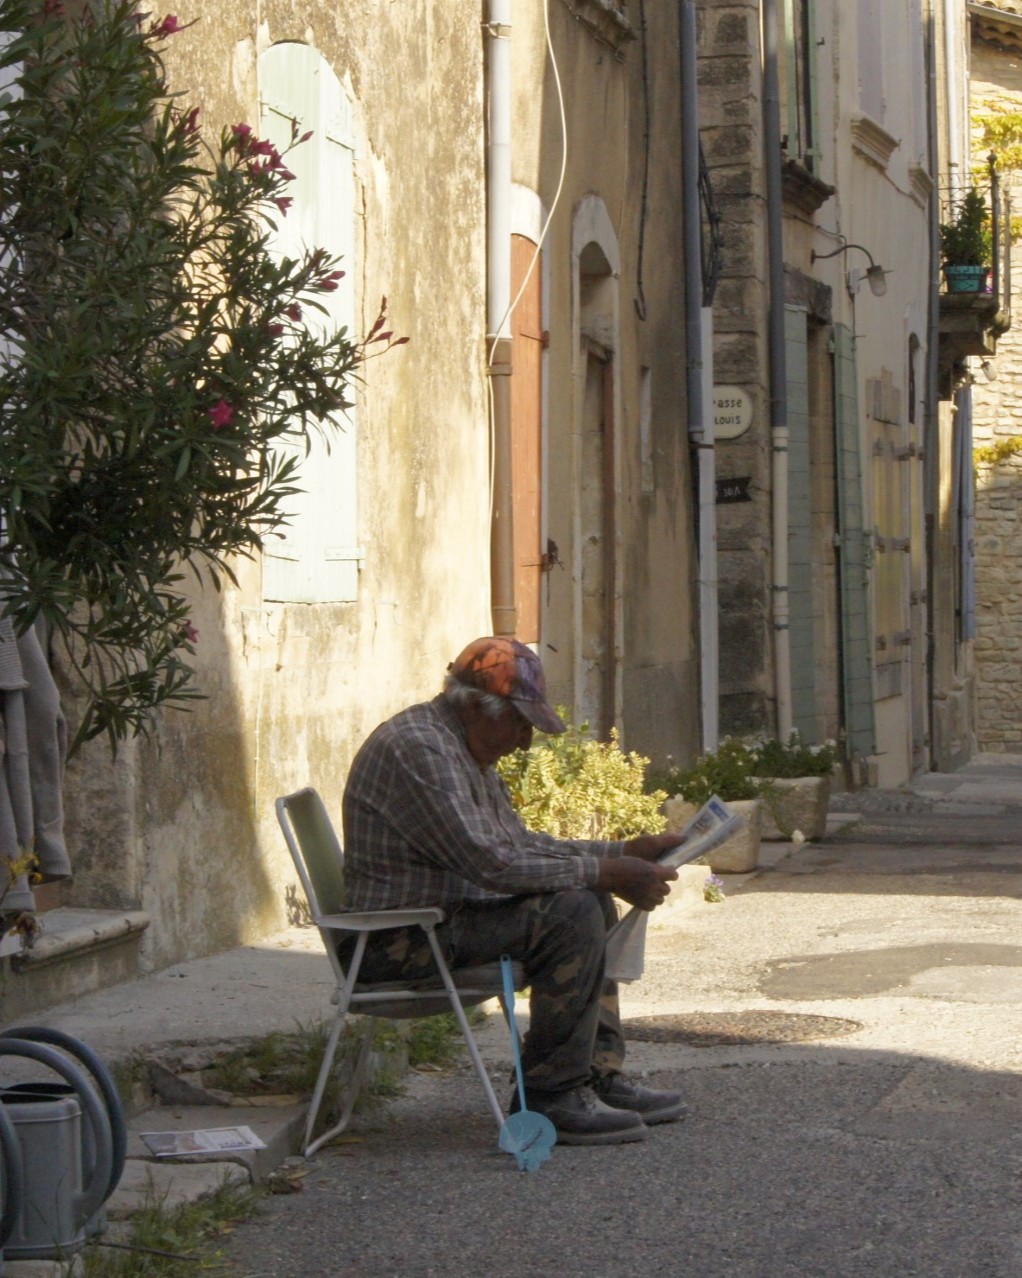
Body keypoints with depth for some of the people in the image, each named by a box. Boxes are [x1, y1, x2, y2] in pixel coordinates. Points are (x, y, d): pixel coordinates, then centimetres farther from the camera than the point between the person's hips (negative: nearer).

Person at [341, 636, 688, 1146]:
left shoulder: (464, 748, 15)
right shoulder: (417, 747, -20)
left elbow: (519, 842, 21)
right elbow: (492, 864, -26)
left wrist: (623, 852, 11)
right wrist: (603, 872, -21)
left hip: (442, 916, 11)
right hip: (404, 939, -11)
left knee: (592, 901, 14)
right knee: (570, 912, -22)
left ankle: (602, 1074, 11)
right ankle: (551, 1095, -15)